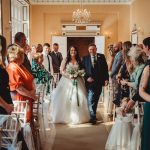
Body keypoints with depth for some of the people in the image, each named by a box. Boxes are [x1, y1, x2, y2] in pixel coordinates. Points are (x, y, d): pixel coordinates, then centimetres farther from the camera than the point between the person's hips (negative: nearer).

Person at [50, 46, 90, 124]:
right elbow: (61, 71, -2)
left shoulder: (79, 61, 11)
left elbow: (82, 71, 15)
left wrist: (79, 74, -6)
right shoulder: (65, 60, 4)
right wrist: (69, 76, -15)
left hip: (77, 82, 2)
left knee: (78, 98, -2)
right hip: (67, 81, -2)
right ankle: (65, 117, 3)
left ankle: (78, 117, 7)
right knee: (66, 99, -5)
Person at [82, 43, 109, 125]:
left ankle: (93, 114, 26)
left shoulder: (101, 57, 5)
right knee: (90, 100, -8)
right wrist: (87, 77, -13)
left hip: (99, 81, 2)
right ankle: (93, 117, -4)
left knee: (96, 99, 12)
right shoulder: (85, 58, 3)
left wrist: (106, 79, -4)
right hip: (90, 81, -2)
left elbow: (105, 68, 4)